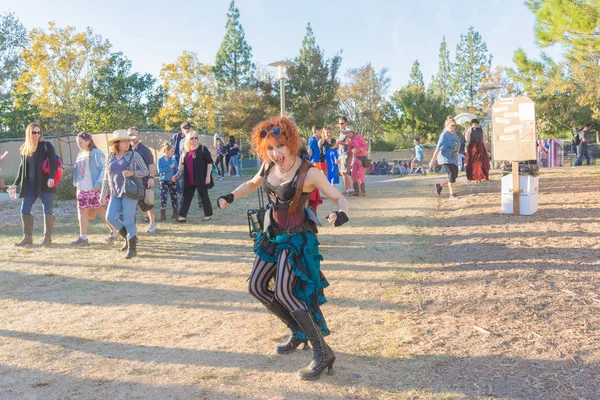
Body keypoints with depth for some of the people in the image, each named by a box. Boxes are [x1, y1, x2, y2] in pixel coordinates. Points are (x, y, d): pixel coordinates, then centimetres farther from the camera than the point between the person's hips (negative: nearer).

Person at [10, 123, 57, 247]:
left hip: (45, 184, -5)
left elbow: (53, 162, -13)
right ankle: (27, 237, 12)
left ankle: (47, 237, 3)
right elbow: (22, 167, 19)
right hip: (30, 184, 5)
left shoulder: (46, 145, -2)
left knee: (47, 210, -3)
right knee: (24, 210, 2)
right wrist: (16, 183, 16)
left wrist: (51, 177, -26)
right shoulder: (24, 149, 12)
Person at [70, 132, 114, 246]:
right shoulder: (81, 154, 16)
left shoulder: (96, 153, -9)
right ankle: (83, 237, 9)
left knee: (99, 210, -2)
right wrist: (76, 183, 9)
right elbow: (77, 170, 20)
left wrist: (98, 184, -20)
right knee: (82, 211, 5)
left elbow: (104, 170, -14)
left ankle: (114, 231, 12)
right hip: (82, 189, 8)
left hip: (94, 188, -8)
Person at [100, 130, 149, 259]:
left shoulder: (134, 155, -2)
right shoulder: (110, 158, 11)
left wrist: (132, 173, -18)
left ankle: (132, 248, 7)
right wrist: (103, 194, 15)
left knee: (128, 220, -6)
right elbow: (106, 178, 16)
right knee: (110, 217, -5)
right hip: (115, 194, 5)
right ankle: (128, 237, 17)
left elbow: (145, 171, -1)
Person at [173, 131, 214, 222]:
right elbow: (182, 164, 18)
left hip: (201, 179, -5)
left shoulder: (203, 149, -4)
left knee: (204, 196, 6)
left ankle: (208, 215, 18)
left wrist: (208, 176, -13)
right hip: (189, 180, 5)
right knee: (186, 197, 3)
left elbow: (209, 163, -7)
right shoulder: (185, 151, 12)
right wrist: (177, 174, 6)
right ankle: (182, 215, 4)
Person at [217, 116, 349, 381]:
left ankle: (322, 352, -10)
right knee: (256, 287, 10)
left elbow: (339, 198, -19)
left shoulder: (308, 172, -21)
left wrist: (341, 214, -42)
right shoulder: (269, 165, -3)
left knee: (283, 291, -21)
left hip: (297, 237, -8)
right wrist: (231, 197, 1)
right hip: (273, 234, 8)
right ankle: (298, 332, 27)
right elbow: (253, 184, 18)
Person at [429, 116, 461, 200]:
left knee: (455, 175, 11)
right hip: (446, 158, -9)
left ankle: (439, 186, 28)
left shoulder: (454, 133, 6)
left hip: (454, 158, 9)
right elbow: (438, 148, -21)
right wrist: (432, 160, -21)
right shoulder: (444, 135, -18)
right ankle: (452, 194, -2)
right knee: (452, 175, -13)